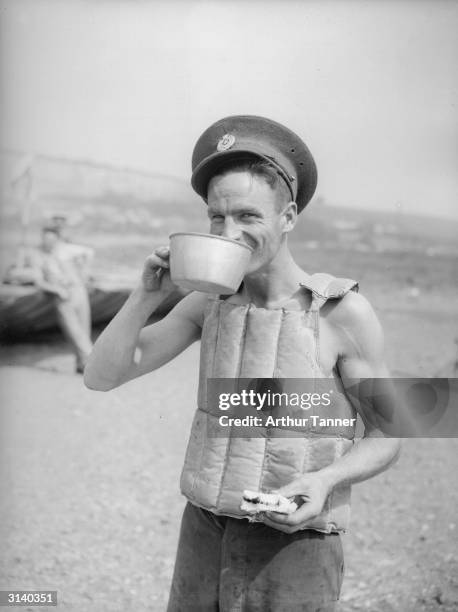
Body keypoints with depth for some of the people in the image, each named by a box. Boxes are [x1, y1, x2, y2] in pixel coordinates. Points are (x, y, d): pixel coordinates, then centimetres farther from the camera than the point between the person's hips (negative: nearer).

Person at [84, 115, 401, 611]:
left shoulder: (347, 312, -14)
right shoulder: (211, 298, -2)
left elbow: (386, 438, -4)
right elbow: (101, 377, -3)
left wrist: (325, 481, -24)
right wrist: (149, 293, -17)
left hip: (293, 547, -4)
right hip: (204, 535, 4)